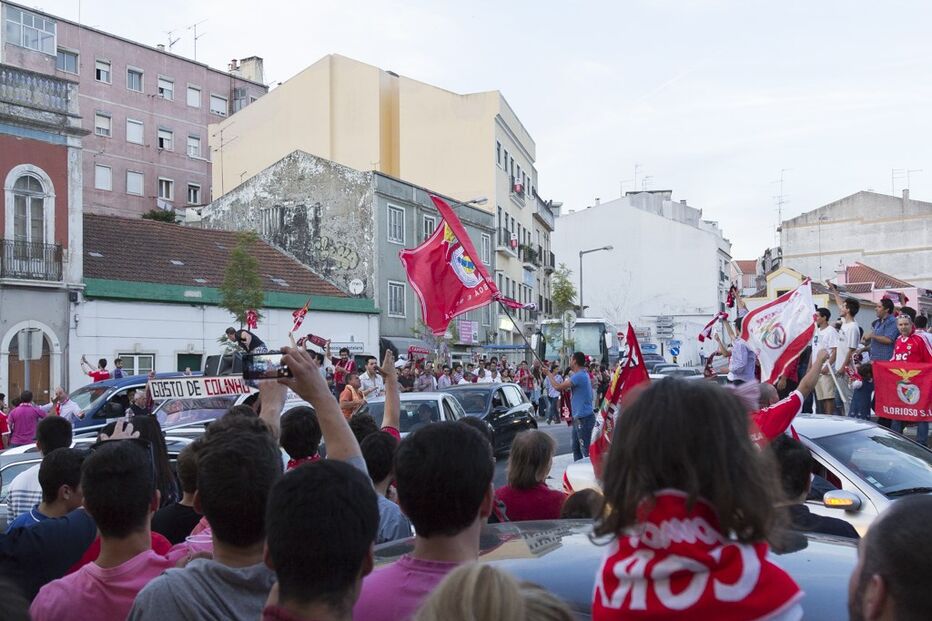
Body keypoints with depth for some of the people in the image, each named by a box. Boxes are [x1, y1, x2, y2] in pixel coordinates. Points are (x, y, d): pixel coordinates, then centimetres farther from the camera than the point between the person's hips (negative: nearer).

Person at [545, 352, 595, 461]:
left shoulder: (579, 376, -19)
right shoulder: (583, 374, 15)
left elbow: (558, 386, -19)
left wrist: (549, 374, -7)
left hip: (584, 418, -10)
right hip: (579, 418, 10)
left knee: (586, 450, -9)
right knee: (576, 448, 17)